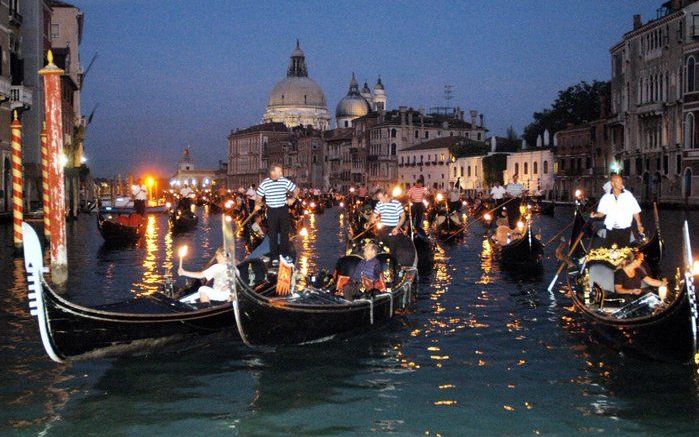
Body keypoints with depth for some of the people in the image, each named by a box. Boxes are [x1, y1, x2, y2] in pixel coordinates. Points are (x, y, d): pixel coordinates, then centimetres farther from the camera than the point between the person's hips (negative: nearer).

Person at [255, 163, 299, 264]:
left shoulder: (285, 181, -2)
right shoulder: (265, 184, -5)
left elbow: (296, 189, 10)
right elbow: (259, 196, 5)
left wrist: (293, 199, -4)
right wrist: (258, 204, -13)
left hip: (283, 209, 1)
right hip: (271, 211, -1)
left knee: (285, 232, 8)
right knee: (272, 234, 3)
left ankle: (285, 254, 20)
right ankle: (274, 257, 10)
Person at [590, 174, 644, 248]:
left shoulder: (628, 195, 0)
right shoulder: (606, 197, 3)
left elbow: (635, 211, 3)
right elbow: (602, 213, 7)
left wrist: (639, 225, -4)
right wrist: (595, 215, -14)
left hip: (625, 230, -1)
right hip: (611, 230, 1)